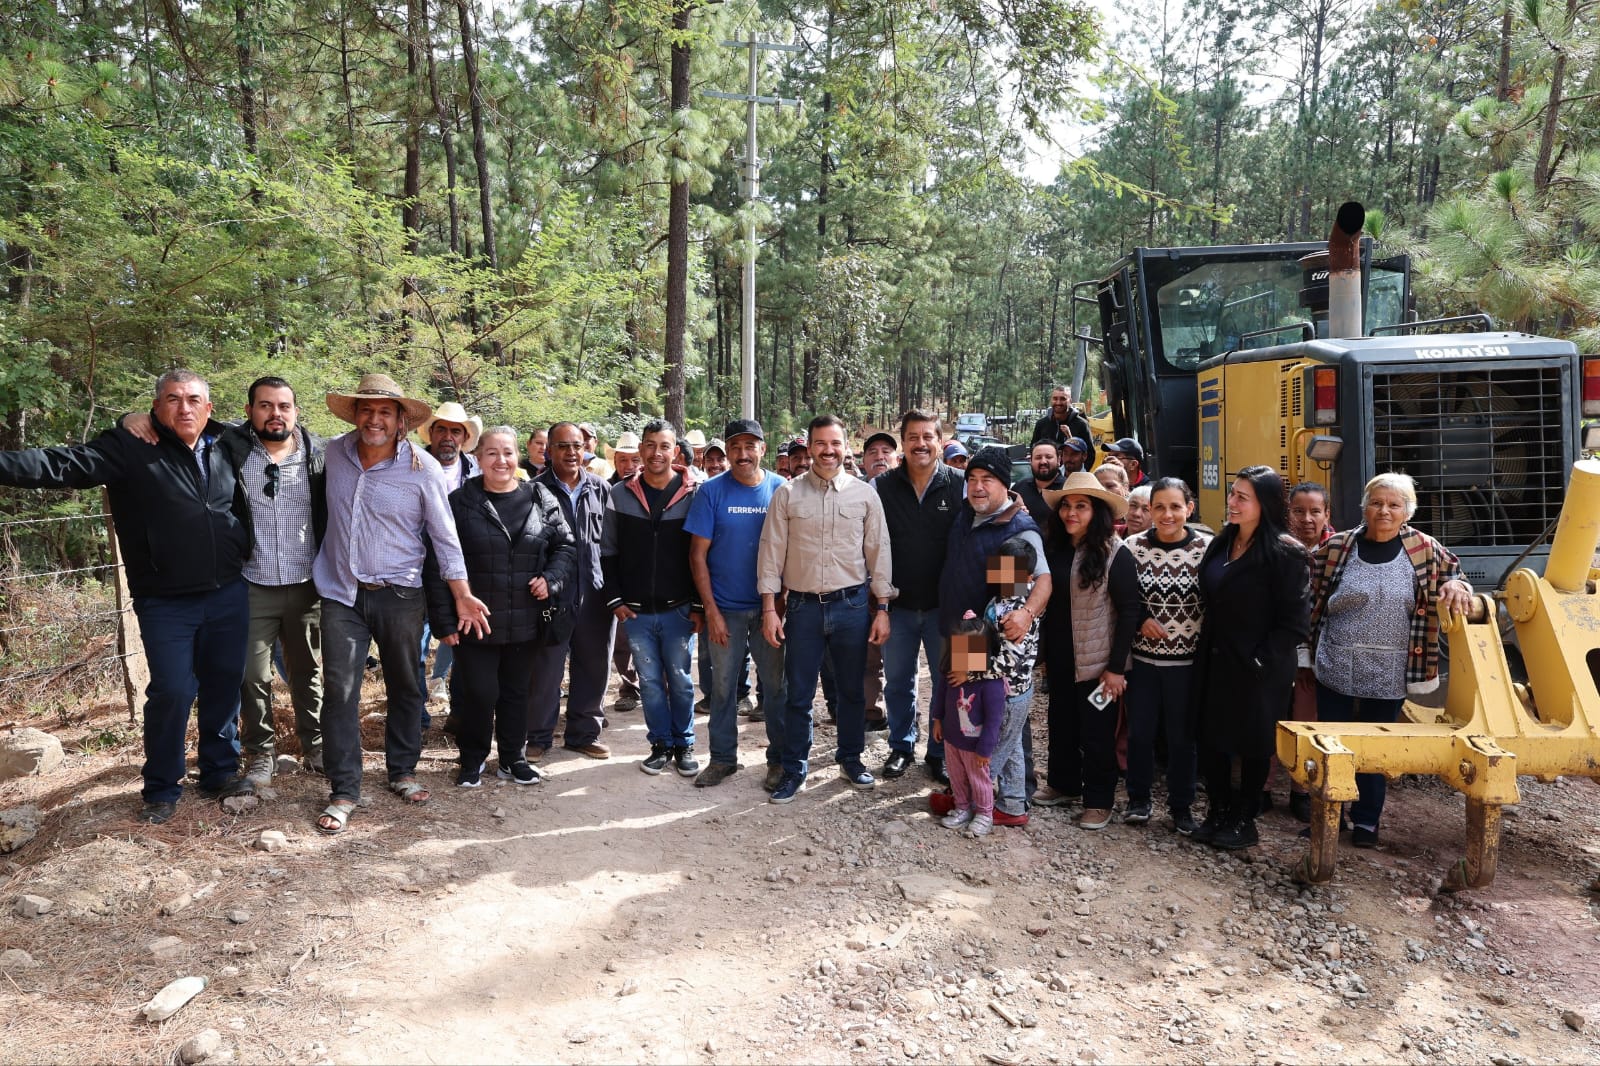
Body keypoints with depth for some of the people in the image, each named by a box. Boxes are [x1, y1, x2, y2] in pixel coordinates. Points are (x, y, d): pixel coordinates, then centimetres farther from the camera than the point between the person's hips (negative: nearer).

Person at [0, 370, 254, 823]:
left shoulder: (225, 448, 7)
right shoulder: (130, 448, -6)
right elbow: (64, 464, -16)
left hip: (229, 595, 4)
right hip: (166, 602, -3)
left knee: (224, 685, 11)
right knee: (171, 692, -2)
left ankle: (221, 770, 29)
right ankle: (160, 787, 18)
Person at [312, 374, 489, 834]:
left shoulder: (422, 468, -9)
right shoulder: (334, 453, 0)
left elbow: (445, 536, -4)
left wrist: (463, 595, -6)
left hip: (399, 594, -1)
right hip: (341, 592, 2)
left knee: (405, 688, 11)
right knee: (340, 690, -1)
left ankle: (402, 772, 29)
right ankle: (343, 790, 9)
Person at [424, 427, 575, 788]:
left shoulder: (540, 499, 3)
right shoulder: (460, 502, -4)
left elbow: (565, 547, 10)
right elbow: (437, 565, -4)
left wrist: (551, 579, -9)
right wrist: (444, 620, -8)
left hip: (524, 622, 3)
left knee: (516, 691, 14)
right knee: (478, 693, 2)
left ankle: (512, 759, 30)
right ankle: (472, 760, 24)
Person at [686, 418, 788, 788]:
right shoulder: (712, 491, -5)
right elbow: (698, 555, -4)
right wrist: (711, 610, -8)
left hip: (770, 606, 0)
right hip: (724, 608, 0)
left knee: (776, 685, 7)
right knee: (723, 686, 10)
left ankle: (780, 759, 21)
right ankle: (722, 758, 25)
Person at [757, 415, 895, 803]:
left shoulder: (864, 494, 1)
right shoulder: (787, 494, -1)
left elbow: (879, 553, 4)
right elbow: (771, 552, 0)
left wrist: (882, 609, 1)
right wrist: (769, 609, -4)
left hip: (852, 605, 1)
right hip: (803, 606, -1)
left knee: (852, 690, 14)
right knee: (798, 694, 6)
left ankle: (850, 757, 33)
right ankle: (793, 770, 20)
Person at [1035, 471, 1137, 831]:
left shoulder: (1114, 553, -14)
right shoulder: (1053, 548, 3)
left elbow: (1129, 611, -13)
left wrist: (1117, 667, -15)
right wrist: (1044, 652, 6)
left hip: (1096, 662, -5)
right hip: (1060, 659, 6)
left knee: (1096, 731, 6)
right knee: (1061, 724, 18)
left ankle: (1099, 801, 21)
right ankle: (1062, 784, 36)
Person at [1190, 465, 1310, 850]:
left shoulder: (1284, 553, -14)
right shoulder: (1220, 544, 7)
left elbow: (1294, 622, -15)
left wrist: (1261, 661, -17)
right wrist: (1205, 651, 8)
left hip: (1257, 669, -6)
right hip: (1215, 662, 7)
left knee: (1253, 744, 8)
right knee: (1211, 738, 12)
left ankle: (1244, 820, 23)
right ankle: (1218, 812, 27)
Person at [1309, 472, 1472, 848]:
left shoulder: (1425, 549, -2)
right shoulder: (1335, 546, -4)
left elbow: (1453, 570, 13)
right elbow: (1312, 599, 5)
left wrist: (1456, 585, -10)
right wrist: (1314, 648, 2)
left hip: (1389, 673, 1)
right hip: (1336, 668, -1)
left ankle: (1366, 821, 28)